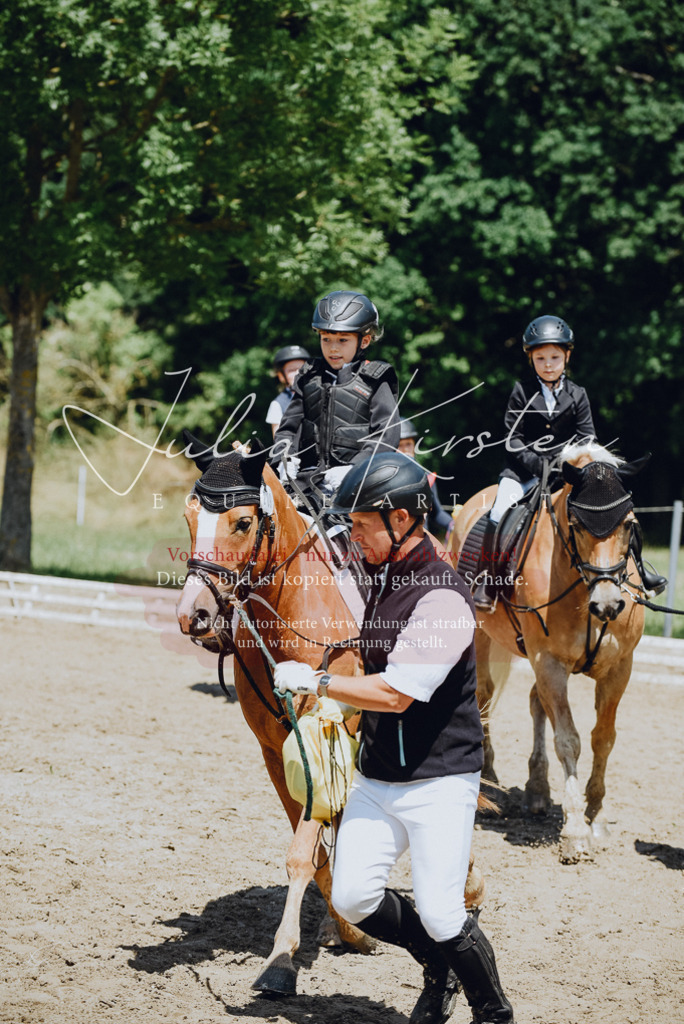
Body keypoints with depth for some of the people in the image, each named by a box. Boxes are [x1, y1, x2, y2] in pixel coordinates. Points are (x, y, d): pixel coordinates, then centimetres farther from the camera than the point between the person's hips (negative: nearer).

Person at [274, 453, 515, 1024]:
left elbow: (395, 694, -23)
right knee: (352, 898, -1)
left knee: (440, 917, -9)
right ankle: (440, 969, 23)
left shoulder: (442, 596, -20)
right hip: (376, 777, 8)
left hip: (440, 783, -8)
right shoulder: (385, 577, 9)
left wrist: (315, 682, -14)